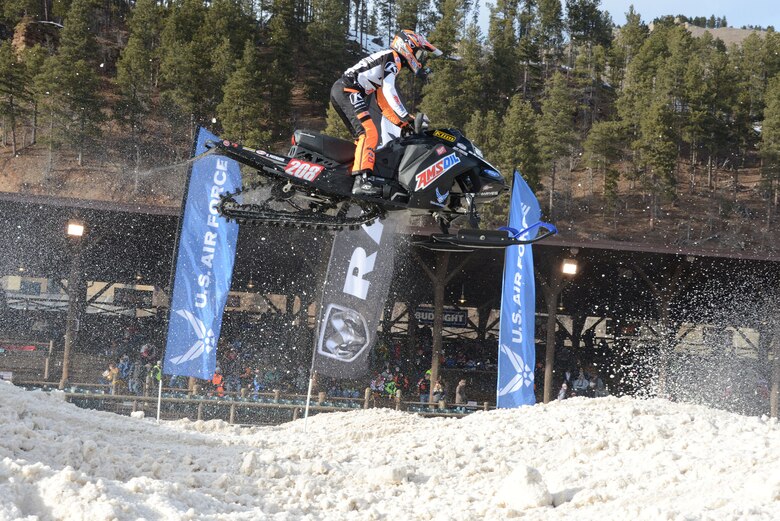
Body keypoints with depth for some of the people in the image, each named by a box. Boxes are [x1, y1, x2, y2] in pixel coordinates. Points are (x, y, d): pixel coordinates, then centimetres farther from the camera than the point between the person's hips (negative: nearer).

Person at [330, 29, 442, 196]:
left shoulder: (387, 62, 31)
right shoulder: (393, 57, 0)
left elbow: (384, 103, 31)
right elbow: (388, 91, -14)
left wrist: (402, 124, 24)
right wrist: (406, 117, -17)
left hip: (339, 91, 11)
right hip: (347, 90, -11)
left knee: (363, 135, 15)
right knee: (369, 133, -21)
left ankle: (350, 173, 12)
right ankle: (362, 180, -34)